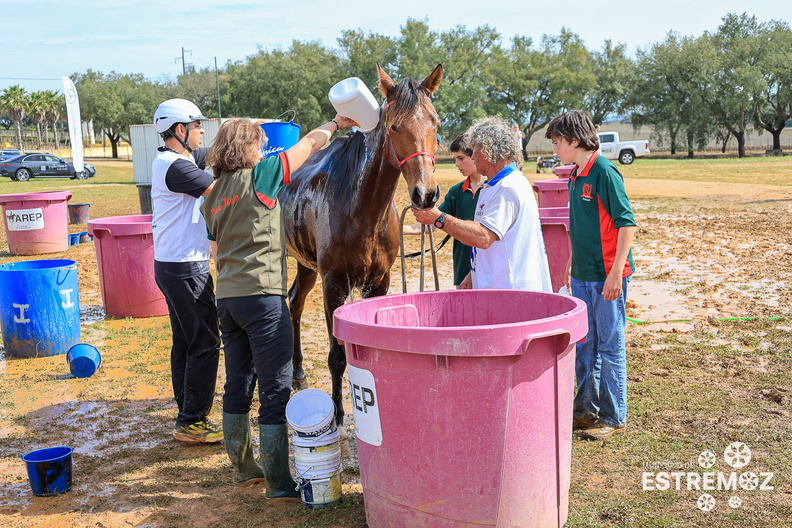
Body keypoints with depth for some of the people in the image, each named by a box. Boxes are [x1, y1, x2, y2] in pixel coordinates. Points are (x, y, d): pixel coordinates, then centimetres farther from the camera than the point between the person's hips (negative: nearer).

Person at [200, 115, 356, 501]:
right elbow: (308, 144, 3)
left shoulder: (213, 196, 14)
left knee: (237, 386, 16)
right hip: (262, 296, -8)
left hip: (226, 297, 8)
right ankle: (278, 484, 1)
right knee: (276, 390, -3)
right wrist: (335, 124, 19)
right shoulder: (258, 177, -6)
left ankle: (243, 468, 28)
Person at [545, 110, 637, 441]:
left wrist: (615, 272, -20)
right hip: (582, 276, 8)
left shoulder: (604, 172, -14)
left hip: (607, 276, -8)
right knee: (584, 345, 15)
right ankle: (587, 409, 28)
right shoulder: (575, 176, 11)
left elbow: (627, 224, -17)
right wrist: (571, 265, 19)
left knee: (610, 346, 2)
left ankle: (614, 417, 14)